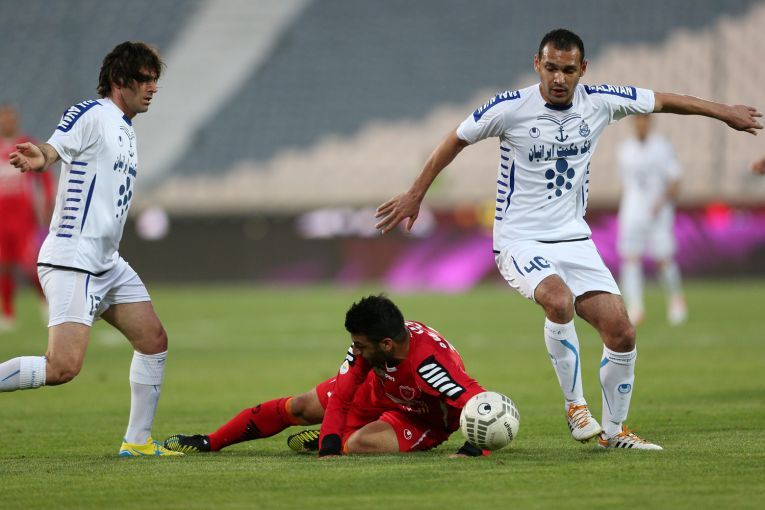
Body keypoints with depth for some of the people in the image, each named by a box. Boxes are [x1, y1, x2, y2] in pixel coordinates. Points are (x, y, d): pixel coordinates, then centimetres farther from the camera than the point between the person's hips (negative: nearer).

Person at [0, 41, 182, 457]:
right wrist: (38, 159, -45)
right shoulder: (92, 115, -10)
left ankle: (137, 440, 19)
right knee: (63, 367, -20)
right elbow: (53, 149, -26)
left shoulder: (125, 129, 19)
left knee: (154, 340, 10)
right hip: (72, 262, -10)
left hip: (107, 263, 10)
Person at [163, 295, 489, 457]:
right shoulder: (366, 342, -26)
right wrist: (329, 449, -35)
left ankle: (327, 440, 7)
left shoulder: (429, 363, -45)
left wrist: (472, 451, -62)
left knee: (359, 443, -32)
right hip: (381, 389, 6)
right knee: (300, 407, 8)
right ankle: (208, 443, 23)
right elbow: (340, 397, -23)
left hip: (424, 421, -6)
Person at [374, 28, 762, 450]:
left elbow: (662, 101, 13)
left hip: (574, 238, 5)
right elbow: (456, 141, 3)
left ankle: (614, 431, 14)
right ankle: (575, 407, -17)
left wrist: (724, 112, 22)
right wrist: (415, 195, 7)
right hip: (521, 241, -5)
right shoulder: (510, 108, -12)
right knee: (559, 300, -35)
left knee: (622, 333, -5)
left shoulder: (600, 102, -2)